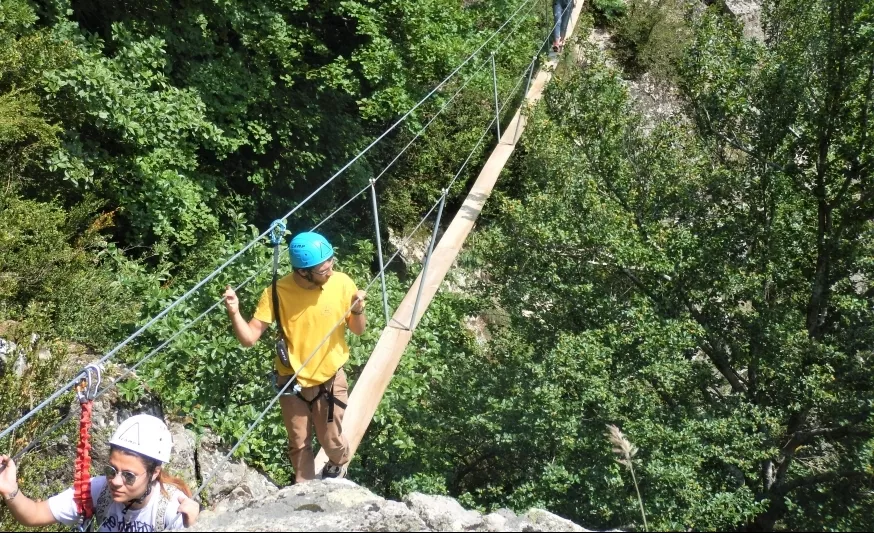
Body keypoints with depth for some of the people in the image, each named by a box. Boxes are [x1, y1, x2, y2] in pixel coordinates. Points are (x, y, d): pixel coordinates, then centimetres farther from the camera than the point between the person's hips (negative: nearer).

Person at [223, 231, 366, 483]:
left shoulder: (342, 283, -18)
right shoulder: (278, 292, -20)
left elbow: (358, 330, -5)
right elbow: (249, 337, -20)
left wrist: (357, 311, -26)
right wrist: (234, 313, -38)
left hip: (330, 377, 0)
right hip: (292, 379, 0)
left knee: (331, 440, 13)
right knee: (299, 444, 16)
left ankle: (338, 464, 50)